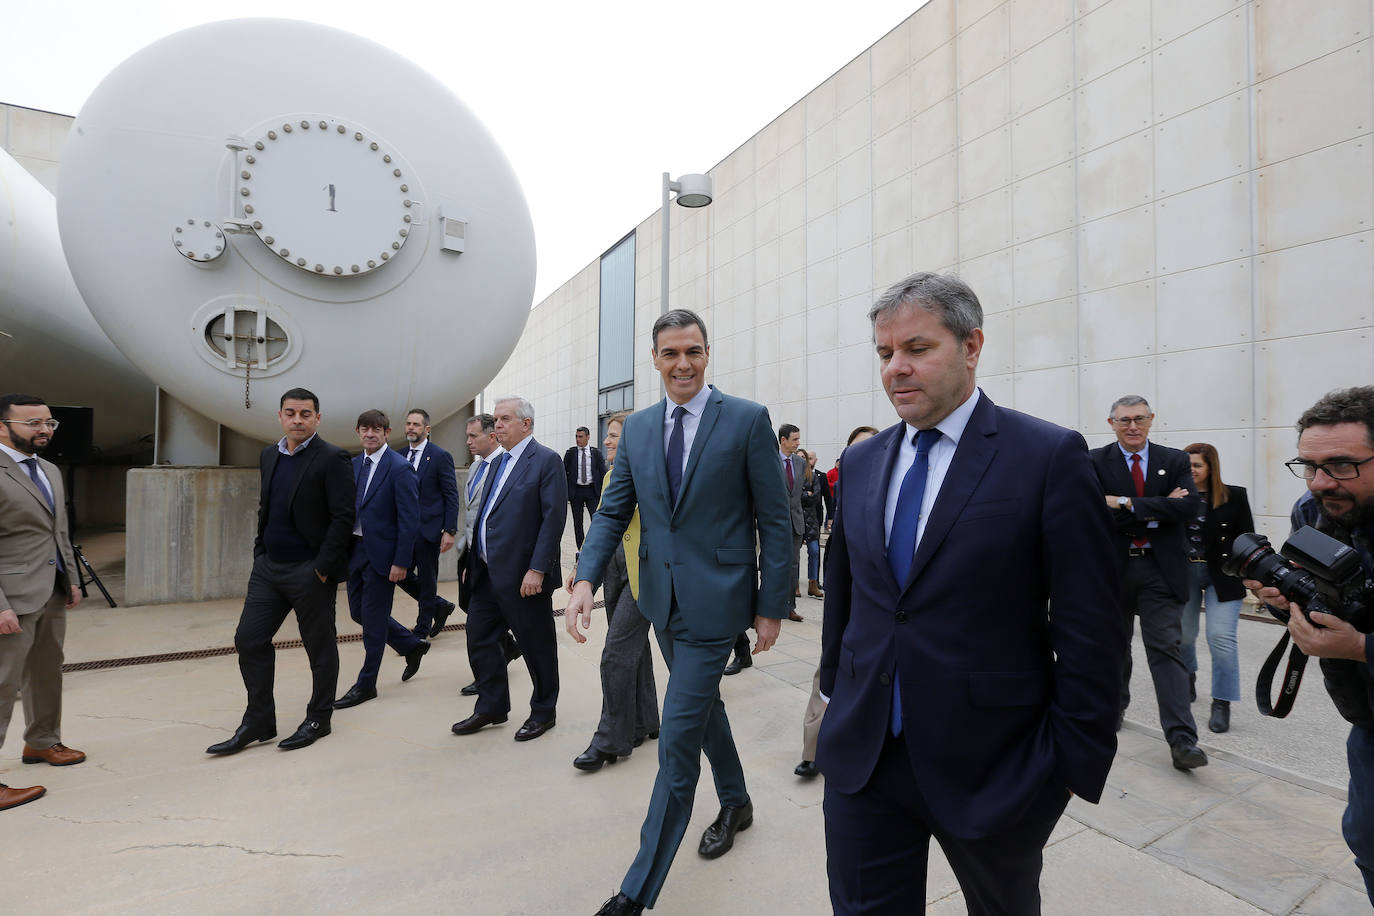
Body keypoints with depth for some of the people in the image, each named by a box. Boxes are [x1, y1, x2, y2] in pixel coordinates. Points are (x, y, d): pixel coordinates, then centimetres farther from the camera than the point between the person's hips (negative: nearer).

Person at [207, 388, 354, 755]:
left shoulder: (331, 459, -12)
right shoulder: (269, 455, 11)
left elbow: (343, 517, -16)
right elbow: (266, 509, 20)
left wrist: (323, 567, -17)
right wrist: (260, 552, 11)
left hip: (310, 572, -7)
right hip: (268, 566, 7)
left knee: (320, 647, 6)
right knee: (249, 640, 9)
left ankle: (318, 719, 24)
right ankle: (258, 722, 24)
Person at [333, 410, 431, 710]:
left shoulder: (400, 468, -13)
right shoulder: (353, 465, 9)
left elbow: (409, 519, -16)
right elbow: (347, 508, 13)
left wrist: (401, 562, -18)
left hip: (381, 552, -8)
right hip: (355, 549, 8)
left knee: (373, 618, 3)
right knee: (359, 612, 16)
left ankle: (366, 685, 19)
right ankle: (412, 645, 35)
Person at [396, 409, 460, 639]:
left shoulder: (440, 456, -8)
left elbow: (452, 496, -10)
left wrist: (450, 531, -15)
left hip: (429, 528, -6)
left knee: (427, 580, 4)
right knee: (401, 574, 7)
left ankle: (422, 630, 20)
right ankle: (440, 606, 28)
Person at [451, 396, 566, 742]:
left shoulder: (546, 461, -11)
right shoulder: (498, 463, 15)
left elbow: (554, 518, -17)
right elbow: (486, 515, 18)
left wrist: (537, 570, -22)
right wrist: (473, 561, 14)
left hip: (524, 576, -8)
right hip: (488, 572, 8)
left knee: (537, 646, 7)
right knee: (479, 639, 14)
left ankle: (543, 712, 26)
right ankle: (491, 706, 32)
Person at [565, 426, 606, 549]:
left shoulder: (596, 453, 4)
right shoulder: (570, 453, 4)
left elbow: (603, 472, 5)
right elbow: (564, 472, 5)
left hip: (592, 491, -1)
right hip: (576, 491, 1)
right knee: (577, 522, 7)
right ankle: (580, 550, 16)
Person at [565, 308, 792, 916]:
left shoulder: (747, 420, -9)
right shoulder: (637, 428, 5)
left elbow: (774, 520, -8)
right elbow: (613, 511, 5)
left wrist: (772, 605, -8)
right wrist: (586, 579, -10)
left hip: (715, 601, -6)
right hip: (663, 599, 6)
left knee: (677, 742, -1)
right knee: (703, 706, 25)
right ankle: (736, 803, 51)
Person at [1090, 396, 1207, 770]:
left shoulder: (1174, 460, 4)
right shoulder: (1095, 462, -2)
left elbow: (1189, 507, -11)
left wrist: (1129, 505, -17)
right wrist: (1158, 509, -15)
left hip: (1160, 569, 0)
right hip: (1113, 567, 0)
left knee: (1167, 649, -3)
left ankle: (1181, 739, 1)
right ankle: (1113, 708, 36)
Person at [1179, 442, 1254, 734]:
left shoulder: (1234, 496, -3)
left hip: (1222, 575, -1)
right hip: (1184, 573, 2)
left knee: (1221, 637, -8)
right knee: (1183, 635, 13)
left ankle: (1222, 704, 6)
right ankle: (1188, 677, 43)